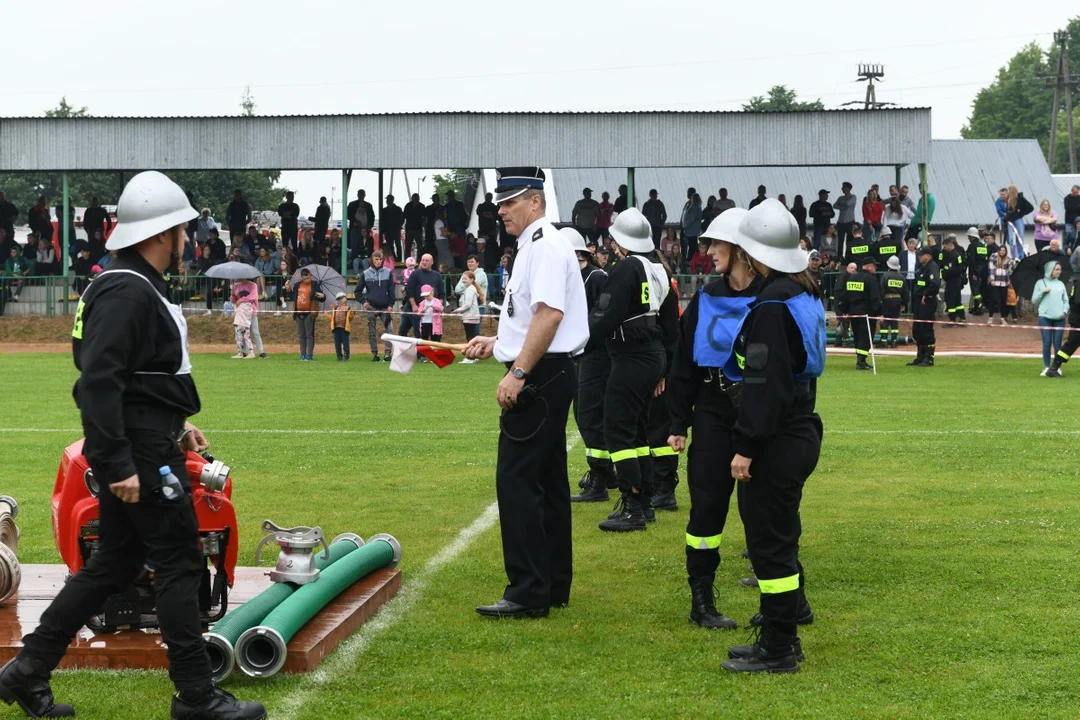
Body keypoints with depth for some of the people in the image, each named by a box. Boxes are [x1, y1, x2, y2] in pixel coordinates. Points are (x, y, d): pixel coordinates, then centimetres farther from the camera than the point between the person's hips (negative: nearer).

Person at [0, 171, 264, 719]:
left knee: (115, 562, 14)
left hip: (145, 443, 11)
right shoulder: (127, 292, -18)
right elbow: (99, 381, -24)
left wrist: (177, 426, 25)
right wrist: (117, 465, -26)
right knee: (179, 564, -3)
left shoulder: (137, 286, 16)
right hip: (140, 452, -11)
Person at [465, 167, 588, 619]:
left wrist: (517, 372, -26)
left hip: (539, 378, -11)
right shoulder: (534, 246, 19)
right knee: (547, 481, 13)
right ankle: (554, 586, 19)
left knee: (516, 480, -11)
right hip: (547, 376, 11)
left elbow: (550, 315, -25)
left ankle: (528, 593, -11)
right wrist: (497, 343, 20)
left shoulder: (545, 246, -14)